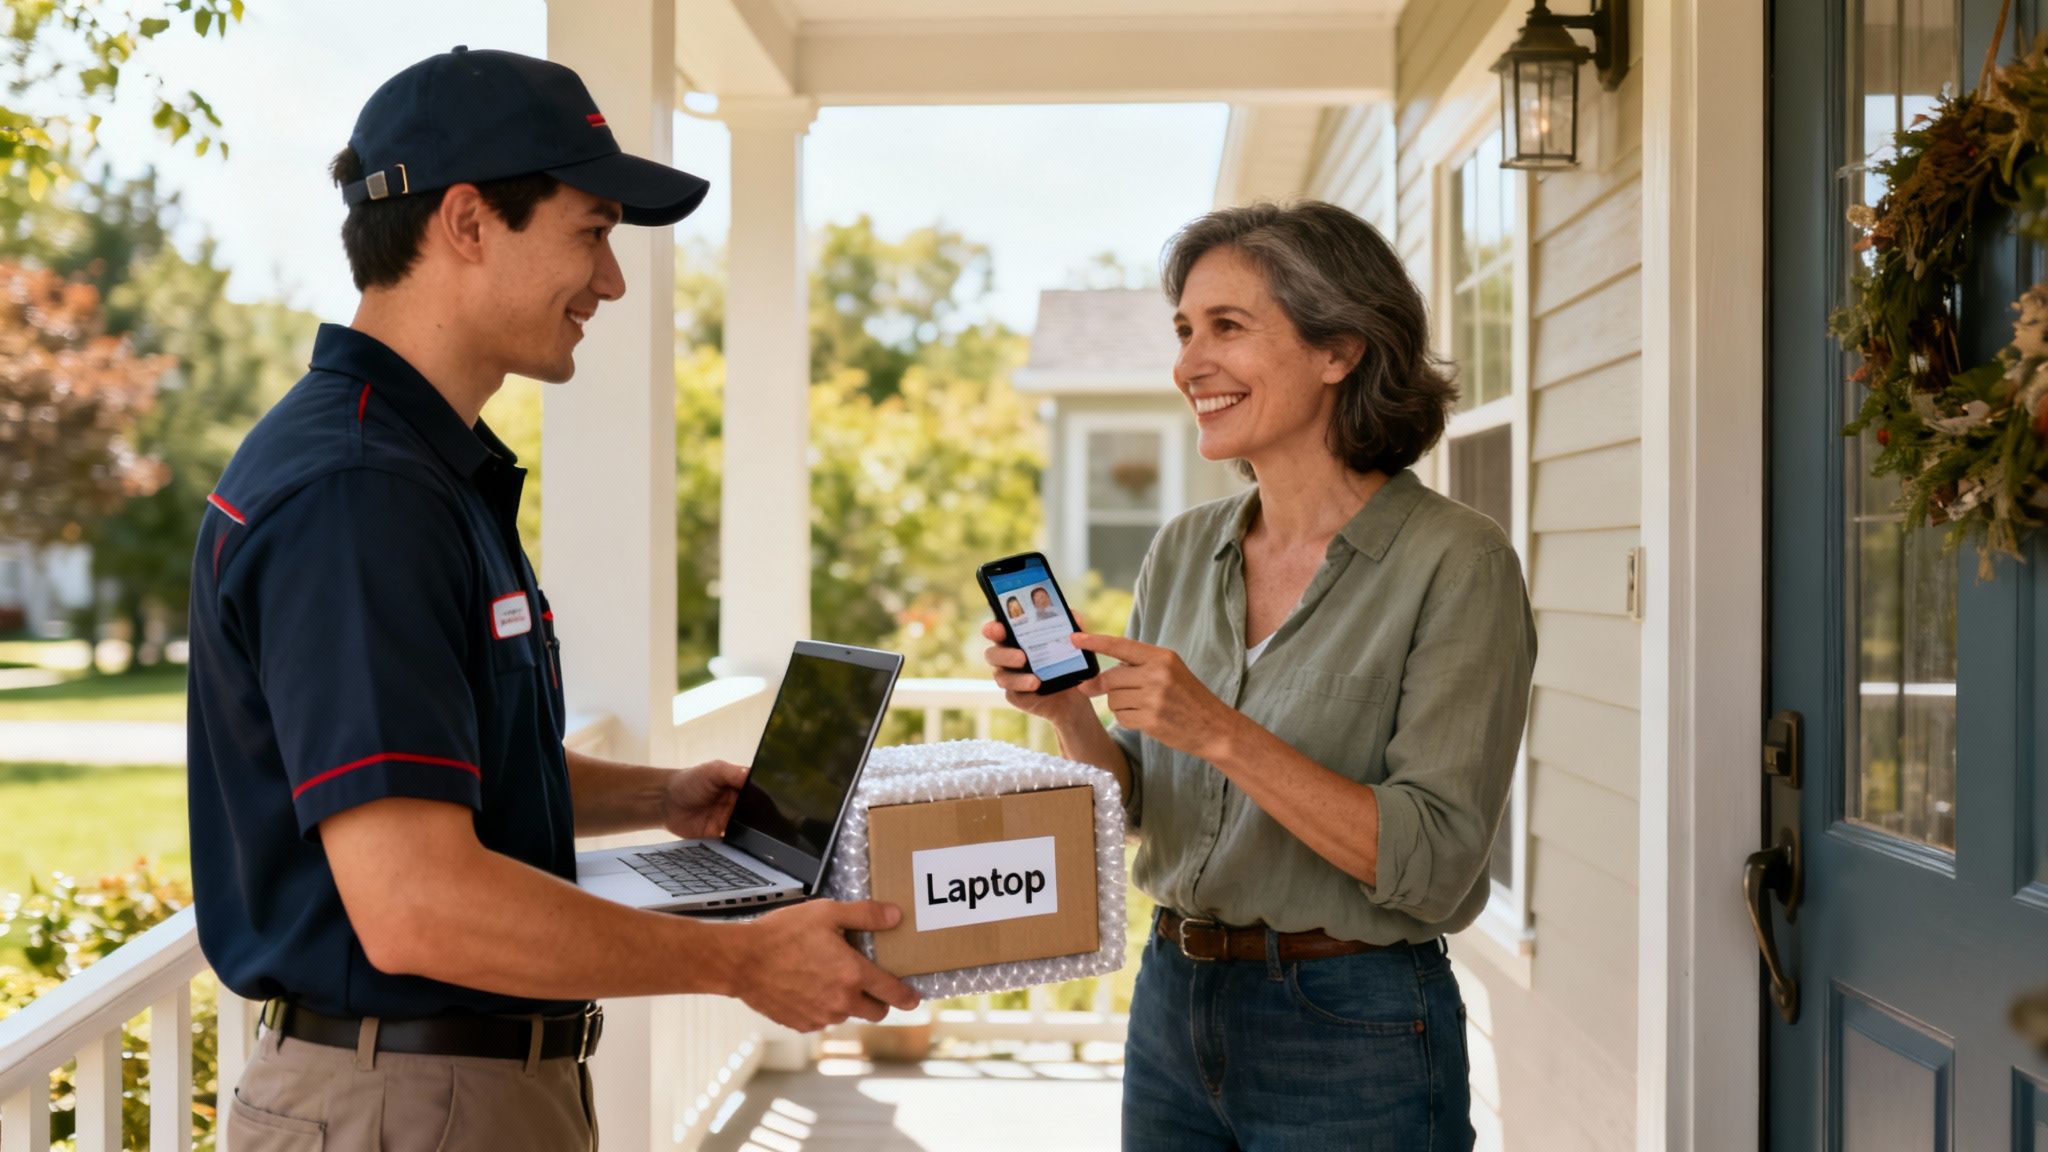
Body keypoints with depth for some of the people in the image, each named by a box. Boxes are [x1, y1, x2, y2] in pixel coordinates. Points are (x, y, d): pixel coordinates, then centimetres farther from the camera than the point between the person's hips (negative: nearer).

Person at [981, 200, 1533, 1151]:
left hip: (1351, 1038, -6)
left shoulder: (1455, 563, -14)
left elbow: (1434, 865, -19)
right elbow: (1141, 808, 10)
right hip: (1172, 1006, 6)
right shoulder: (1181, 553, 5)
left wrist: (1221, 733, -26)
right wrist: (1070, 715, -9)